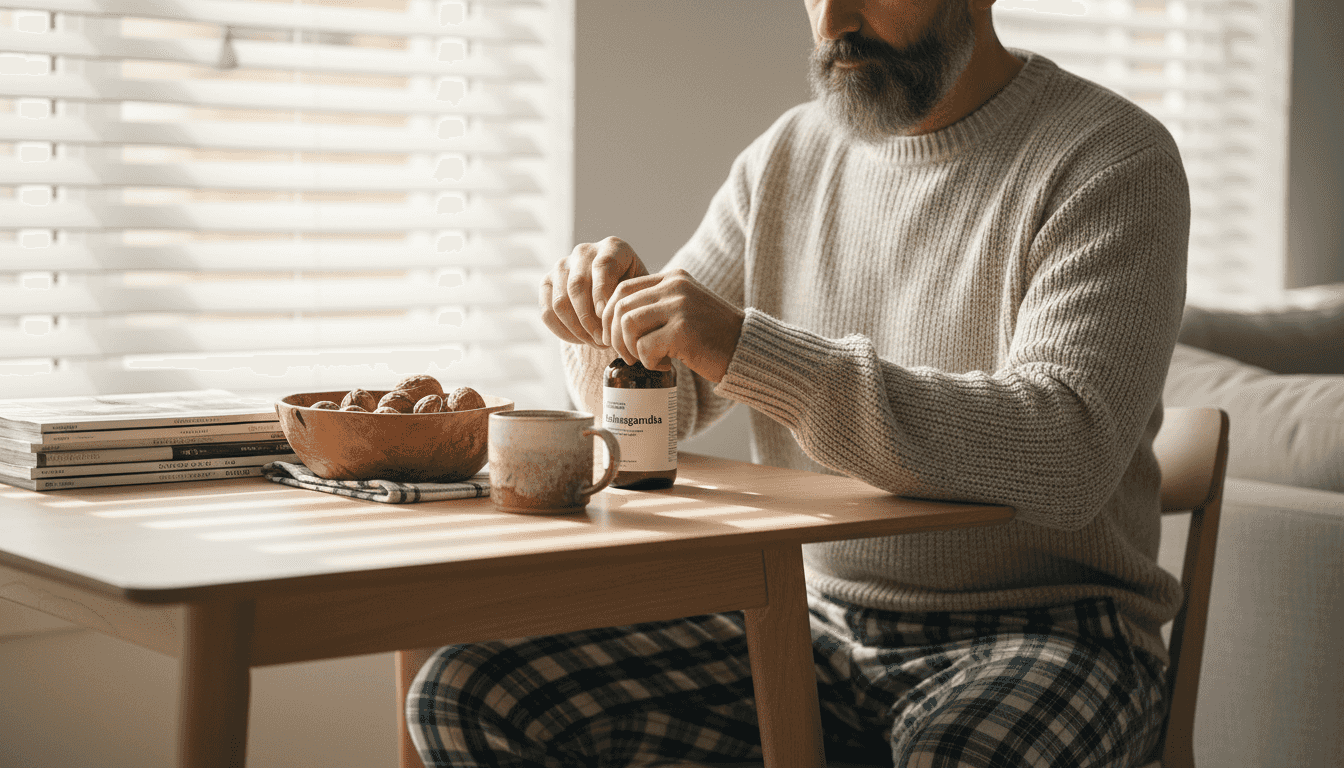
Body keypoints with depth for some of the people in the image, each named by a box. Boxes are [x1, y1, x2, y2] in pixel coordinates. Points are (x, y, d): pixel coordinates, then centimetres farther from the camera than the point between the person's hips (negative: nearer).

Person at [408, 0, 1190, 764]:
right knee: (470, 695, -11)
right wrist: (613, 315, -10)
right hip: (812, 623, 6)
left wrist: (747, 351, -30)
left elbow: (1066, 459, -25)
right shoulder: (790, 154, 10)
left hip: (1042, 628, -5)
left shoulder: (1111, 159, -10)